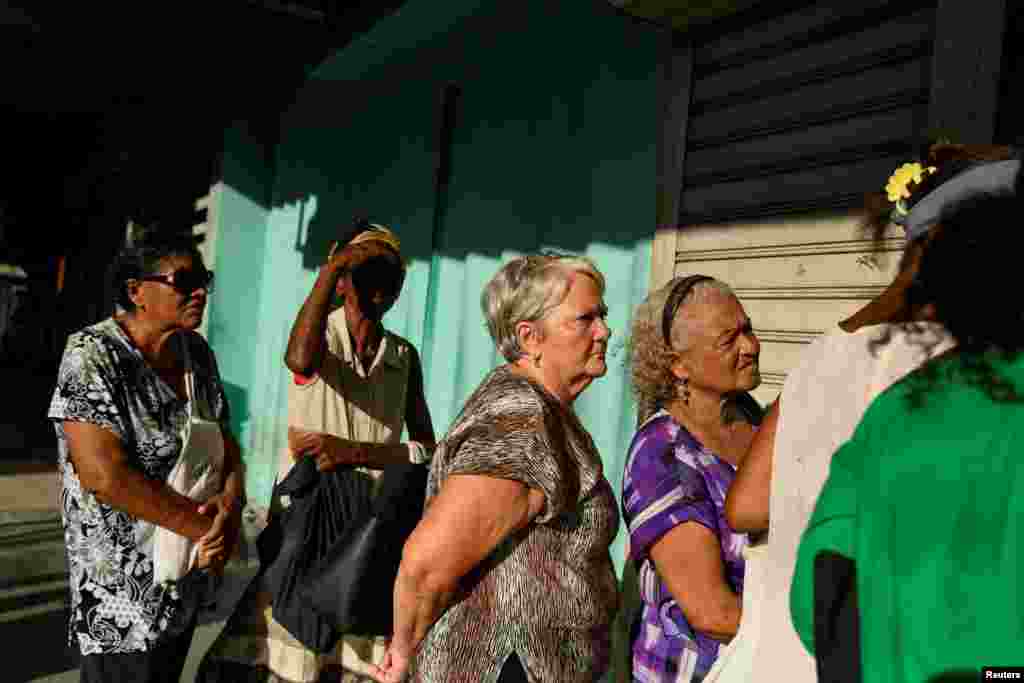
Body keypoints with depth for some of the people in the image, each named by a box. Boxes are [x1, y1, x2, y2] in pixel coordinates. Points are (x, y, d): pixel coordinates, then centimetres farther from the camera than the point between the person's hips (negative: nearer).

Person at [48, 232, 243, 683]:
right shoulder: (93, 355, -17)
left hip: (188, 573, 7)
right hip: (122, 587, -7)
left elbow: (226, 441, 7)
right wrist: (204, 525, -20)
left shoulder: (198, 354, 3)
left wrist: (231, 503, -13)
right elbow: (104, 475, -25)